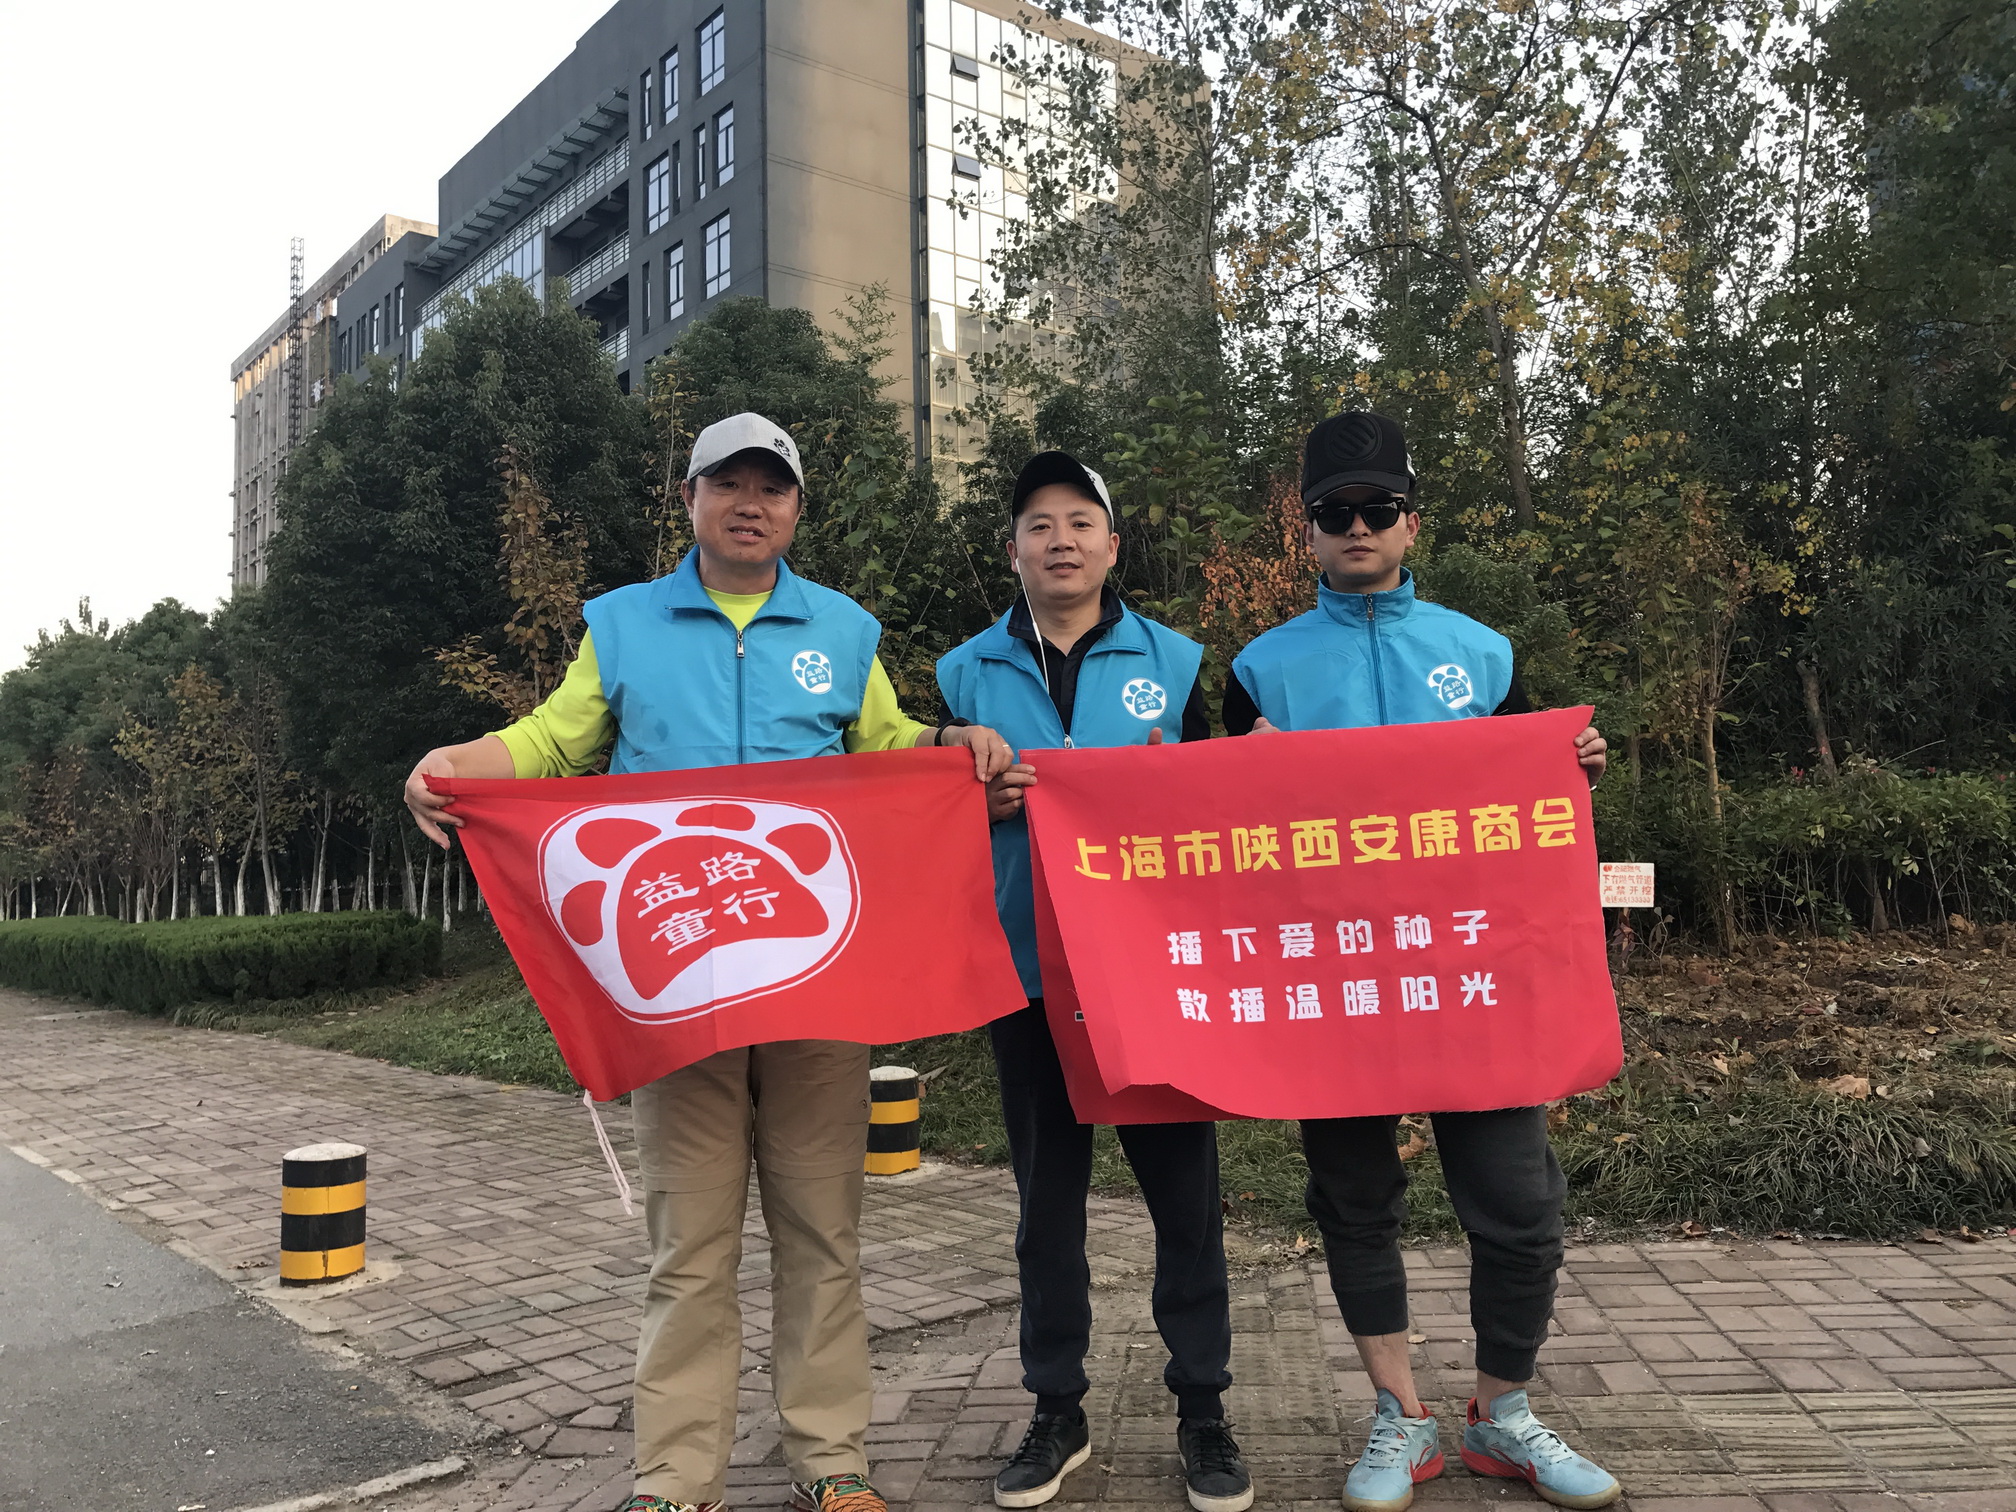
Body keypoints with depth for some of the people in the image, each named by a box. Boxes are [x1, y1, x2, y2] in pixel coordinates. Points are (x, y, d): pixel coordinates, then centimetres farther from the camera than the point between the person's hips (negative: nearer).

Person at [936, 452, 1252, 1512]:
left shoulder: (1176, 661, 4)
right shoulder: (966, 673, 8)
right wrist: (976, 801, -10)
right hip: (1027, 969, 1)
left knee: (1182, 1186, 6)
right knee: (1047, 1196, 12)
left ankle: (1201, 1407, 23)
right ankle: (1057, 1412, 27)